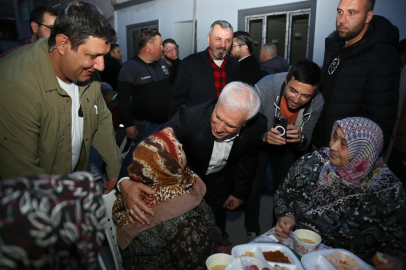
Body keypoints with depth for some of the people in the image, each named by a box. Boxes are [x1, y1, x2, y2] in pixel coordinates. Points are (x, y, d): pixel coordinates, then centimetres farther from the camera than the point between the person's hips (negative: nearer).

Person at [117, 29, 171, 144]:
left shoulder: (163, 63, 8)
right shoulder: (130, 67, -11)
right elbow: (123, 97, -13)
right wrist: (128, 124, -15)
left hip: (167, 121, 7)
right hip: (146, 125, -6)